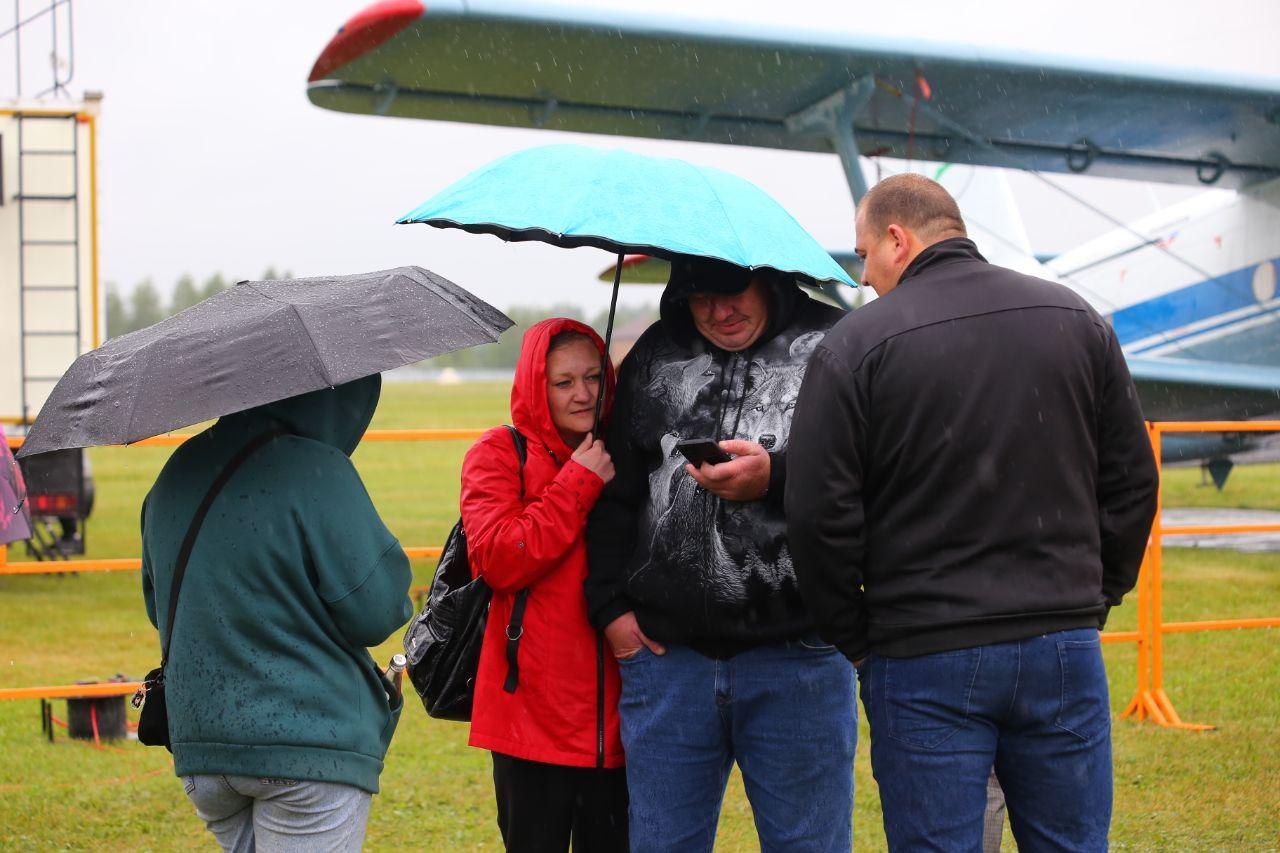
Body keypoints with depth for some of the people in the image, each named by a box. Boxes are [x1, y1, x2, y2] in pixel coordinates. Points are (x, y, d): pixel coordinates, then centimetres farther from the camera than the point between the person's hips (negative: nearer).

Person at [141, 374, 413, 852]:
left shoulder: (178, 473, 9)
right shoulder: (318, 472, -16)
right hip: (308, 745, -7)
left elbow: (158, 606, 19)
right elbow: (374, 612, -15)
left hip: (199, 737, 7)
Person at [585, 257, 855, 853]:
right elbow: (615, 491, 16)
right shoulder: (655, 357, 13)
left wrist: (776, 476, -22)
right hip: (665, 651, 3)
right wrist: (608, 603, 8)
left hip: (795, 653, -3)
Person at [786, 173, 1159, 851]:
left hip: (923, 662, -4)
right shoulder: (1076, 320, 8)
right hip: (1065, 644, 4)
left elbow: (819, 514, -9)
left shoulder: (854, 347, -6)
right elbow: (1132, 479, 10)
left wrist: (854, 637, 3)